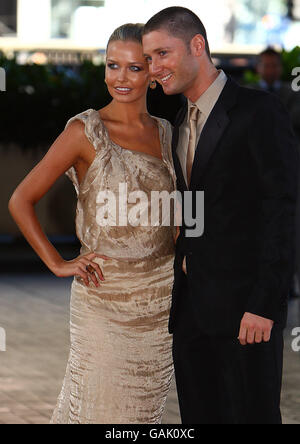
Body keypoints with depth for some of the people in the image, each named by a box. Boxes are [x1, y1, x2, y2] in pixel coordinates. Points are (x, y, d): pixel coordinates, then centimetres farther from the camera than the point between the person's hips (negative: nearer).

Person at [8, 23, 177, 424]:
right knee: (98, 406, -2)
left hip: (161, 296, 4)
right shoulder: (86, 131, -8)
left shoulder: (165, 133, 7)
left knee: (143, 407, 9)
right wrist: (58, 264, -10)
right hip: (104, 293, -4)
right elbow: (21, 201, -8)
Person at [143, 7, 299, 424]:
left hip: (245, 307, -7)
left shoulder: (261, 112, -11)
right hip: (191, 308, 7)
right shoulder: (182, 124, 15)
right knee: (200, 416, 9)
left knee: (253, 414, -3)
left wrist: (265, 305, -19)